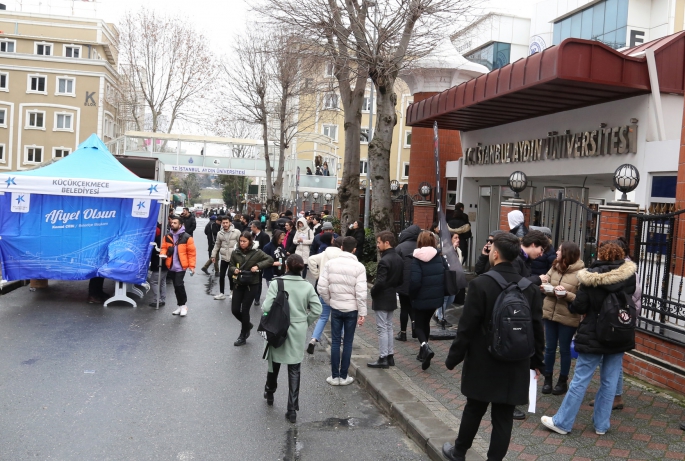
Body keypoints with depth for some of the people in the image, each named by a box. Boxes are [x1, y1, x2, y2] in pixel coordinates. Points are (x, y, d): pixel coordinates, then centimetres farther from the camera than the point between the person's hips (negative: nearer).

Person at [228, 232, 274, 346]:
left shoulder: (256, 252, -9)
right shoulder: (235, 253, -1)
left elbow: (270, 260, -7)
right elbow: (230, 266, 8)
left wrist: (258, 266, -19)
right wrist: (234, 269, -15)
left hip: (251, 285, -3)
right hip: (238, 284, 4)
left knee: (245, 310, 0)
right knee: (234, 310, 3)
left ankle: (243, 336, 19)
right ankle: (247, 325, 34)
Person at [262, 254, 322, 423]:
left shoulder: (276, 283, -12)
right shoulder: (308, 286, -6)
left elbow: (266, 307, -17)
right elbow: (317, 309, -7)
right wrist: (305, 322, 7)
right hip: (298, 333, 1)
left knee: (274, 363, 22)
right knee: (294, 371, 8)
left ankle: (269, 393, 45)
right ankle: (292, 409, 8)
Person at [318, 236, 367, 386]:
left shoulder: (330, 263, -5)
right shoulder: (359, 266, -11)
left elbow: (322, 287, -7)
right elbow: (361, 292, -15)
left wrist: (330, 300, 10)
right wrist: (362, 313, -8)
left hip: (336, 308, 2)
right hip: (352, 309, -1)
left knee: (335, 342, 10)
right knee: (348, 343, 9)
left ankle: (334, 376, 14)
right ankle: (344, 376, 15)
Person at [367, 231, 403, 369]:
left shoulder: (384, 261, -22)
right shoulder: (399, 259, 6)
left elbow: (380, 282, -26)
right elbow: (401, 279, 12)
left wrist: (372, 292, -10)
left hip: (381, 299, -9)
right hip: (392, 298, 9)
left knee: (382, 328, -1)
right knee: (389, 327, 17)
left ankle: (383, 359, 5)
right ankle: (390, 356, 24)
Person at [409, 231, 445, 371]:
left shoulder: (416, 259, -17)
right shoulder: (440, 257, 0)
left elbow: (415, 281, -23)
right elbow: (446, 277, 4)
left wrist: (411, 295, -7)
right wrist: (442, 294, 14)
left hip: (421, 299, -5)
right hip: (436, 298, 5)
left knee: (419, 324, 10)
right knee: (426, 323, 22)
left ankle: (425, 347, -16)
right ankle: (423, 353, 30)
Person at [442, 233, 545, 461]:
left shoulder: (480, 284, -16)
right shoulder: (530, 287, -1)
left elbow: (467, 327, -14)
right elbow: (537, 328, 4)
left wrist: (453, 358, -4)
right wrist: (536, 361, 15)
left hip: (483, 363, -2)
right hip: (516, 366, 3)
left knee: (474, 410, 15)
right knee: (503, 416, 10)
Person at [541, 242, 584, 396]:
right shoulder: (554, 267, 5)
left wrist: (566, 294, -25)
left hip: (568, 318, -5)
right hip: (549, 313, 5)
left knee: (564, 349, 10)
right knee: (549, 348, 12)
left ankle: (563, 381, 25)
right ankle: (547, 379, 25)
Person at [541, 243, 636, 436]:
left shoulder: (591, 278, -13)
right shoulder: (629, 276, -3)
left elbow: (579, 307, -11)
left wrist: (570, 303, 9)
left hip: (594, 335, -3)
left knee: (580, 380, 1)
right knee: (610, 381, 11)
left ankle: (562, 422, 9)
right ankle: (602, 424, 20)